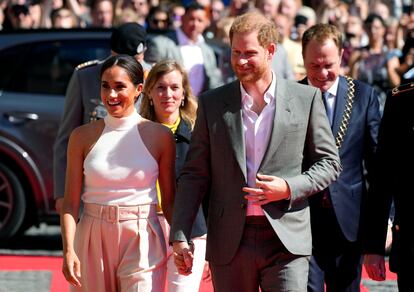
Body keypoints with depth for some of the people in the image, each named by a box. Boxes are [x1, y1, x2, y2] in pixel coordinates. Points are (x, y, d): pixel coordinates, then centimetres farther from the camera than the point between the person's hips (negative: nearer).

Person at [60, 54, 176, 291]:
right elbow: (71, 203, 1)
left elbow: (169, 201, 4)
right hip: (94, 241, 2)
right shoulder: (83, 137, 4)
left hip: (142, 243, -2)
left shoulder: (159, 136, 1)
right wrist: (69, 251, -11)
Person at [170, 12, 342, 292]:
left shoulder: (306, 99, 4)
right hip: (229, 244, 2)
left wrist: (290, 188, -10)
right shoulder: (212, 104, 7)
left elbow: (329, 163, 8)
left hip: (286, 240, -2)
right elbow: (195, 175, 7)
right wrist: (180, 237, 0)